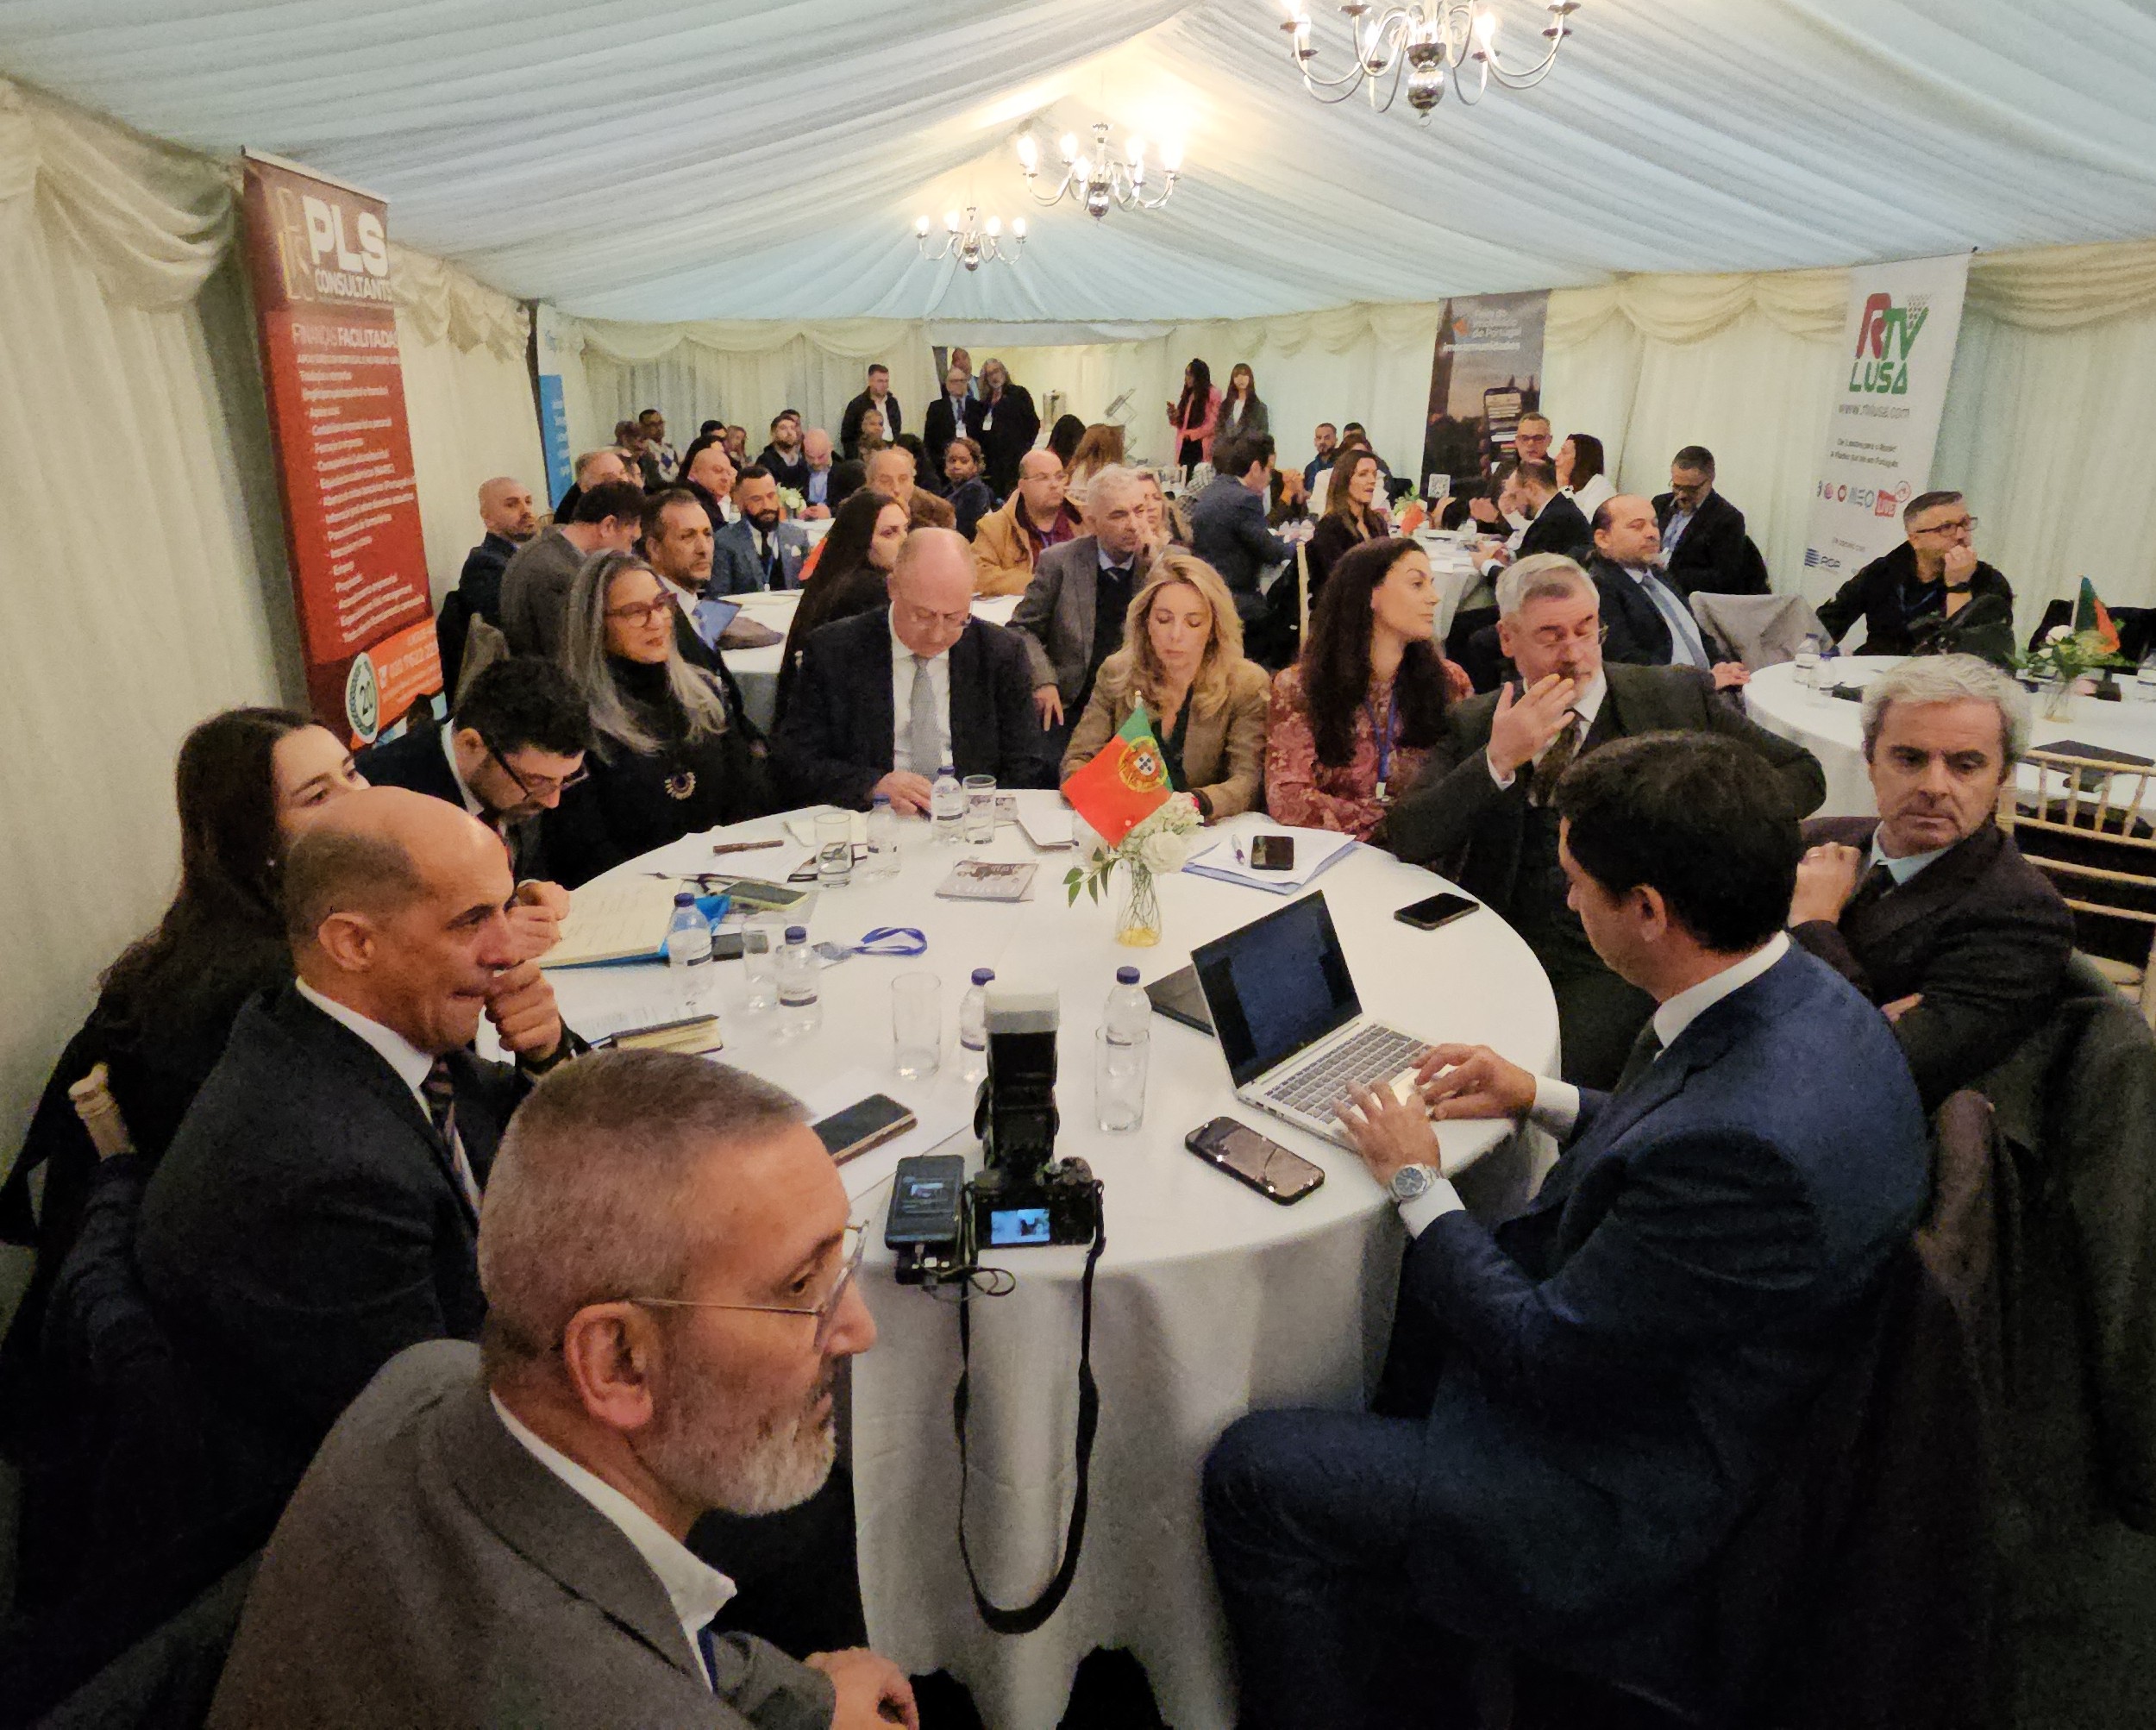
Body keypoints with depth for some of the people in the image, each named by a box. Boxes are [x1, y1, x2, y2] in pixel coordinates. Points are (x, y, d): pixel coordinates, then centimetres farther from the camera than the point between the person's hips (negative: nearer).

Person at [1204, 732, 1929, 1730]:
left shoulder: (1749, 1140, -37)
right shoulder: (1806, 998, -8)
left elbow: (1546, 1358, -26)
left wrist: (1419, 1184, -14)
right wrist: (1548, 1101, 4)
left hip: (1639, 1494, -9)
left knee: (1253, 1472, -6)